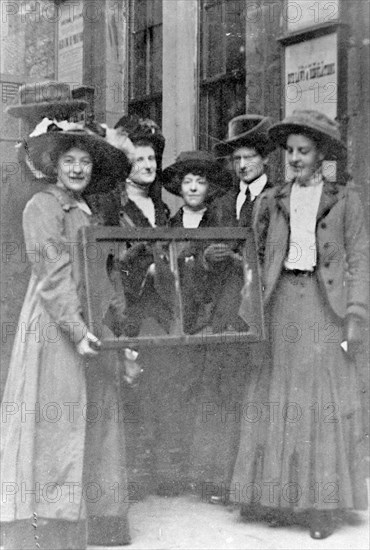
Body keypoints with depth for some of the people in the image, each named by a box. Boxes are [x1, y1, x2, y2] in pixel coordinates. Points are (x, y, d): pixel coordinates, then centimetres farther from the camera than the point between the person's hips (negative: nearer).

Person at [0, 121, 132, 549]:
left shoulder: (87, 210, 16)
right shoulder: (42, 208, -6)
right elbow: (54, 277, -15)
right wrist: (77, 329, -23)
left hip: (92, 325, 8)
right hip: (55, 325, -8)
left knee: (94, 418, 9)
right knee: (55, 417, -5)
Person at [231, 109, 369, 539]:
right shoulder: (272, 201, 12)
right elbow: (256, 257, 11)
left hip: (325, 305, -2)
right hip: (282, 305, 3)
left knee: (323, 400, -2)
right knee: (278, 401, 2)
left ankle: (322, 506, 5)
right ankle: (281, 498, 11)